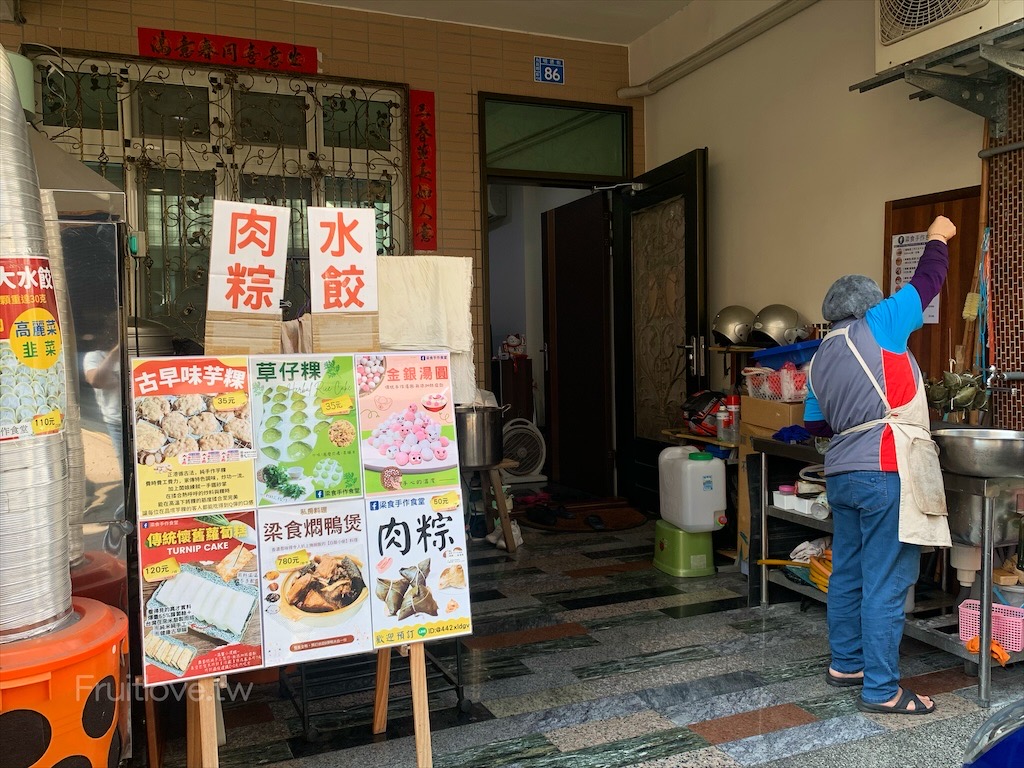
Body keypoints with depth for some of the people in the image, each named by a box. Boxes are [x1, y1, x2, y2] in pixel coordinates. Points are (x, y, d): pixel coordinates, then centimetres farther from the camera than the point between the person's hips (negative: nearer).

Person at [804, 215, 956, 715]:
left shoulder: (819, 361, 16)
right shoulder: (878, 326, -3)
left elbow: (815, 425, 22)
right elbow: (926, 282, 6)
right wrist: (938, 239, 23)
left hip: (841, 476, 8)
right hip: (886, 474, -8)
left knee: (847, 574, 17)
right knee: (886, 583, -3)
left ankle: (845, 664, 30)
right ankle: (881, 690, 3)